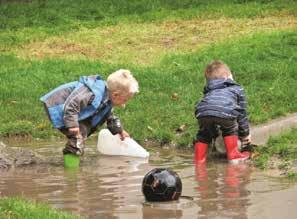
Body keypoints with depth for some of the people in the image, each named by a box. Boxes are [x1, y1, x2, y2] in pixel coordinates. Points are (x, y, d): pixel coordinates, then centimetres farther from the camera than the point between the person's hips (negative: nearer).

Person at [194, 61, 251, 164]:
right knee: (230, 131, 28)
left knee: (204, 134, 28)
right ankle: (233, 155, 25)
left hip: (202, 112, 2)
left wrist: (215, 135, 56)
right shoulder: (237, 89, 36)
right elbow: (242, 113, 39)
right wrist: (245, 134, 49)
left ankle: (199, 158, 28)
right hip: (225, 112, -2)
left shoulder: (208, 92, 43)